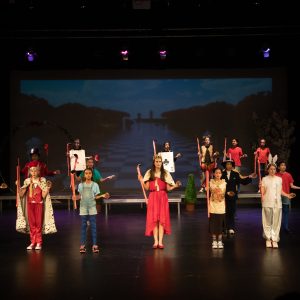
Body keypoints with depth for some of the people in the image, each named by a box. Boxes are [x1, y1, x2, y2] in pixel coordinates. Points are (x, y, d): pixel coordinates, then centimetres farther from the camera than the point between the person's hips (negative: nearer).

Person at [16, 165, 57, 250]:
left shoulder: (42, 181, -1)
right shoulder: (27, 181, 6)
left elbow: (43, 195, -5)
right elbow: (21, 195, 3)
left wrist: (48, 188, -19)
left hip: (39, 204, -2)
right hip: (30, 204, 2)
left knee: (38, 223, -2)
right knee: (31, 223, 3)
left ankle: (39, 242, 4)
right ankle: (32, 242, 10)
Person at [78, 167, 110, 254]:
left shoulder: (95, 185, 1)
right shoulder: (81, 185, 5)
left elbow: (96, 197, 1)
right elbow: (80, 196, 10)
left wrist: (102, 196, -14)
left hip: (92, 207, -1)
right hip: (83, 208, 1)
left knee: (93, 226, 0)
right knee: (83, 226, 3)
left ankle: (94, 245, 3)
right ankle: (82, 245, 6)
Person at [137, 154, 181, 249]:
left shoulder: (165, 173, 7)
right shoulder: (149, 173, 7)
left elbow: (168, 188, 4)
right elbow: (147, 188, 3)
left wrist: (175, 186, -11)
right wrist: (141, 180, -9)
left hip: (163, 198, 0)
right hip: (153, 198, 0)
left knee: (162, 219, -5)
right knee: (153, 219, -3)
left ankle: (160, 242, -5)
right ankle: (155, 242, 0)